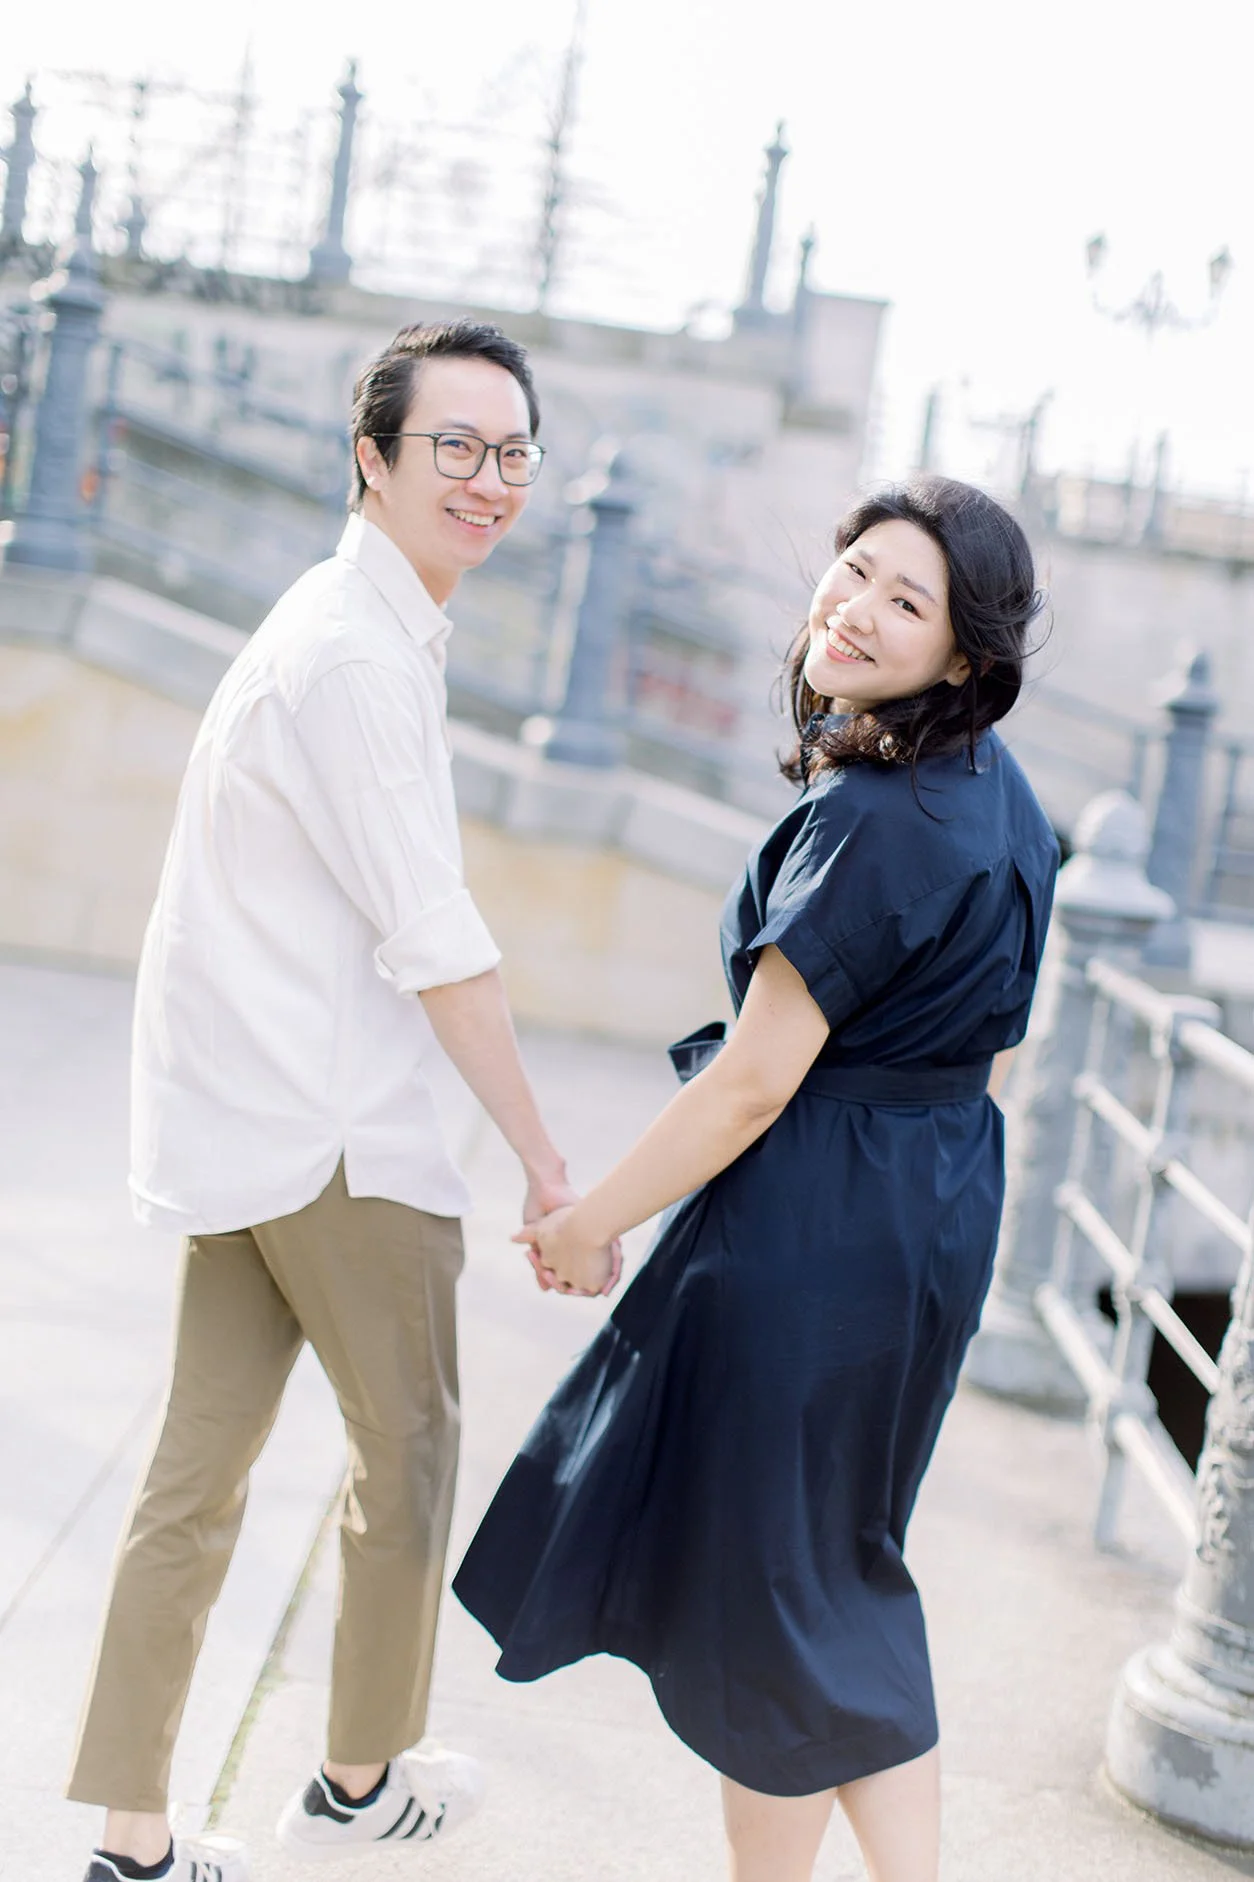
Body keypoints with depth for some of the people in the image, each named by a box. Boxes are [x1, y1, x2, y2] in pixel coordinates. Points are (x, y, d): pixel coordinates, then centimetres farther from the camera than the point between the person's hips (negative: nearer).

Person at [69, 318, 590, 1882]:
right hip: (332, 1129, -9)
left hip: (237, 1112, 9)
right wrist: (545, 1160, -14)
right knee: (406, 1444, 8)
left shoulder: (349, 624, 15)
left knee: (201, 1464, 10)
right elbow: (432, 943, -19)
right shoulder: (360, 653, -17)